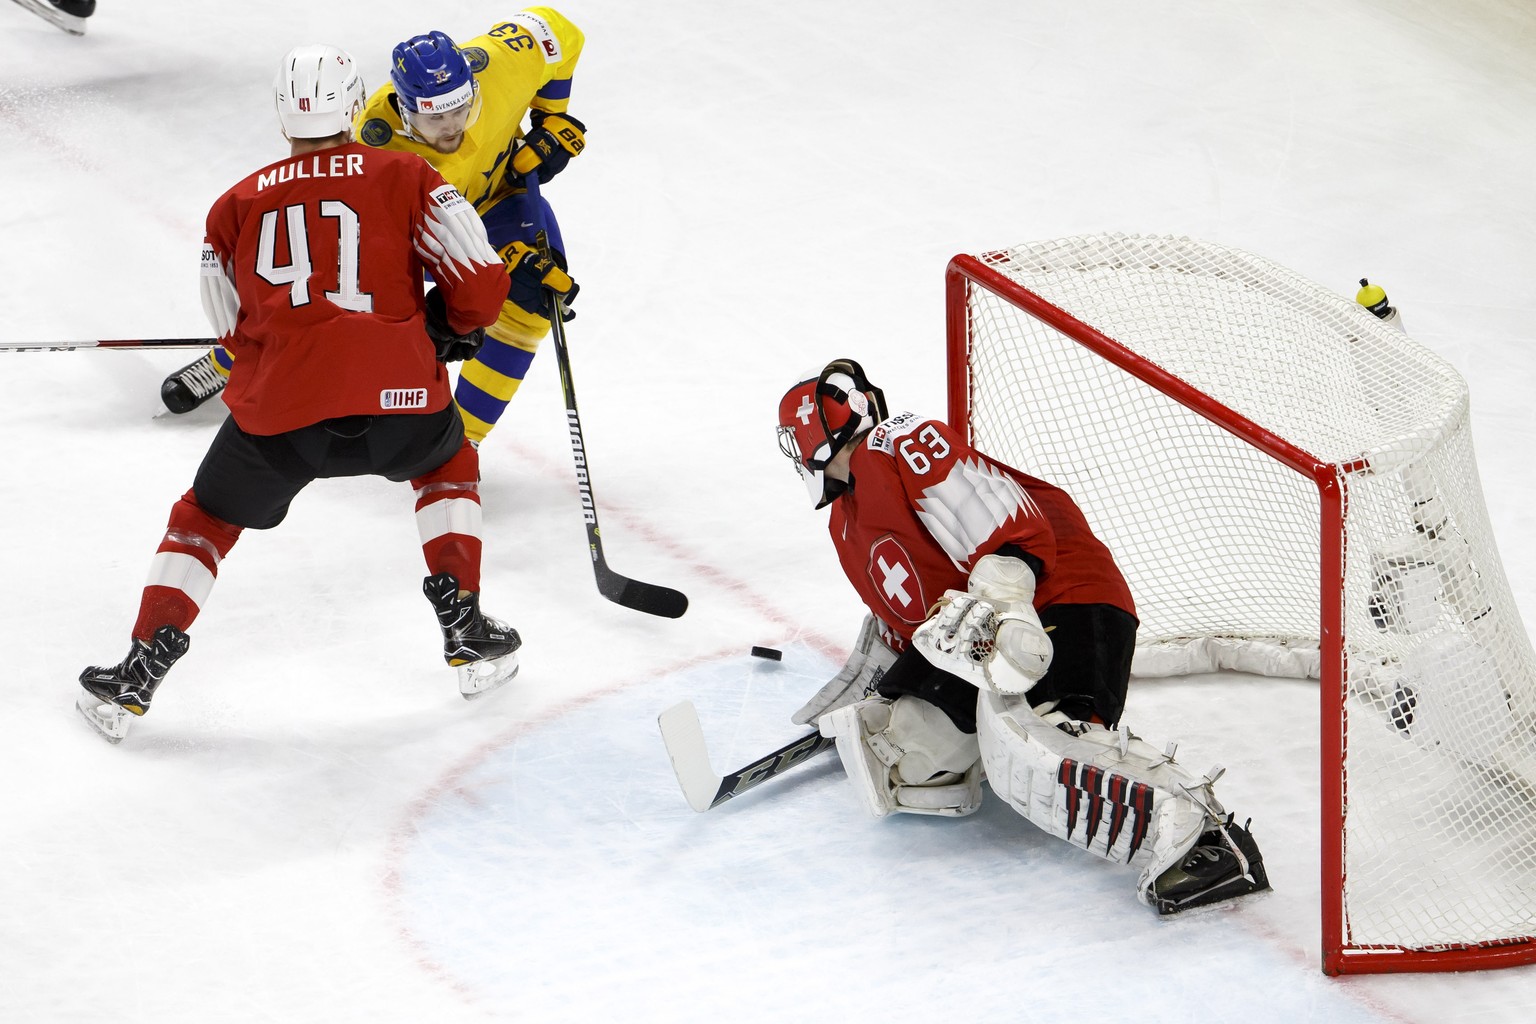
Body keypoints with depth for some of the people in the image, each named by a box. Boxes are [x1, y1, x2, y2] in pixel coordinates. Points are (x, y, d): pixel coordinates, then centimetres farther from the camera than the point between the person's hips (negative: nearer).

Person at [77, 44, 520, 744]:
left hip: (277, 406, 1)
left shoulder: (238, 206, 16)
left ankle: (138, 677, 15)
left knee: (205, 519, 23)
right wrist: (449, 330, 26)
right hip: (396, 395, -1)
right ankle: (468, 639, 26)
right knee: (449, 466, 32)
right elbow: (481, 285, 5)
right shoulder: (406, 179, 10)